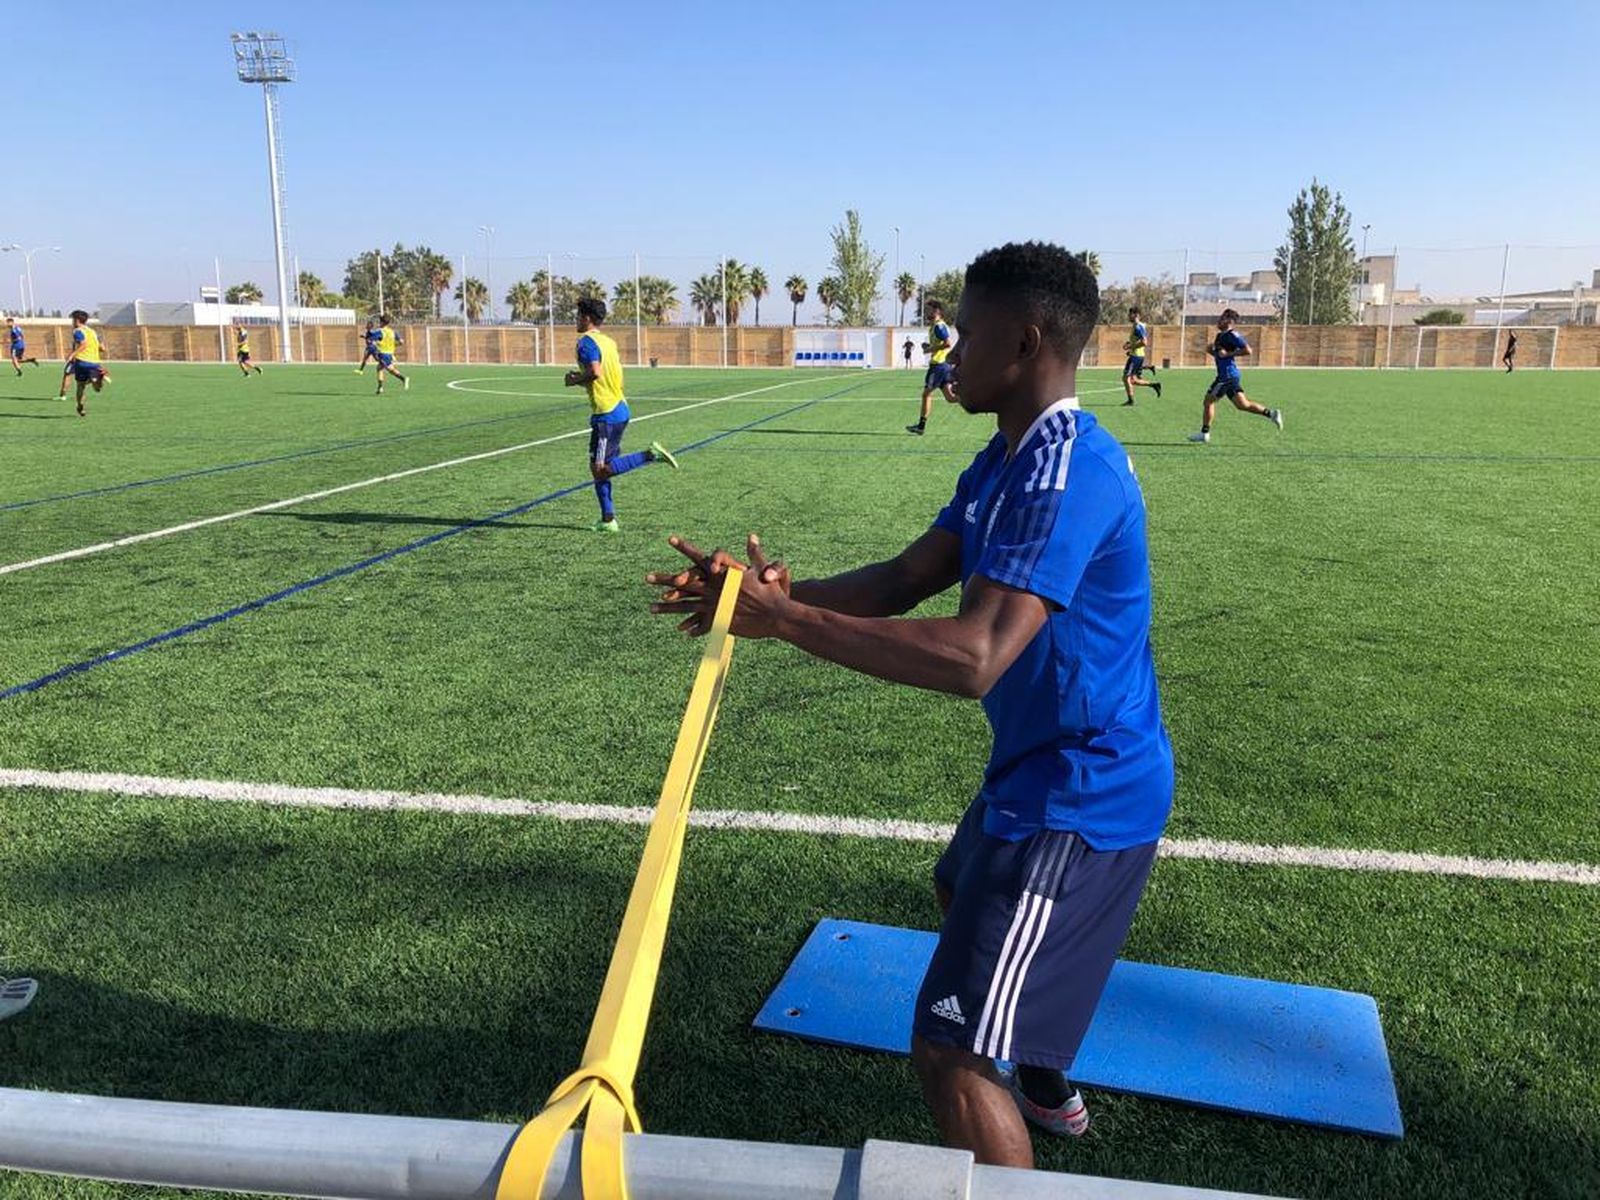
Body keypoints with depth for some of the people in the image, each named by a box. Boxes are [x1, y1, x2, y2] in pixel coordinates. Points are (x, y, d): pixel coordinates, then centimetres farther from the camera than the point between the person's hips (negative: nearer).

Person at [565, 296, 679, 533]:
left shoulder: (586, 341, -12)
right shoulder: (608, 340, 15)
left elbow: (595, 372, -26)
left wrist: (575, 380, -8)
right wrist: (581, 378, 15)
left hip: (606, 415, -9)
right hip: (619, 409, 9)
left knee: (600, 469, -7)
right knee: (598, 467, 12)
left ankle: (651, 455, -11)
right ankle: (608, 520, 13)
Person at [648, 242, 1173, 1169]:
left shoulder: (1064, 474, -28)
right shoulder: (1006, 461, 7)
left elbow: (972, 658, -39)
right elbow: (905, 580, 1)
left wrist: (785, 619, -34)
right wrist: (772, 593, -14)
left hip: (1078, 799, -11)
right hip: (1052, 772, 11)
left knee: (950, 1052, -9)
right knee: (964, 893, 36)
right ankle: (1045, 1089, 60)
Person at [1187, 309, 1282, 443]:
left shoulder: (1232, 335, -13)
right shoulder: (1220, 336, 16)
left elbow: (1247, 351, -18)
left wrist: (1228, 354, -18)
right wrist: (1210, 350, 8)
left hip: (1228, 375, -10)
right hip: (1227, 375, 10)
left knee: (1208, 401, -2)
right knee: (1242, 404, 9)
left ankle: (1204, 433, 4)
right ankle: (1270, 413, 9)